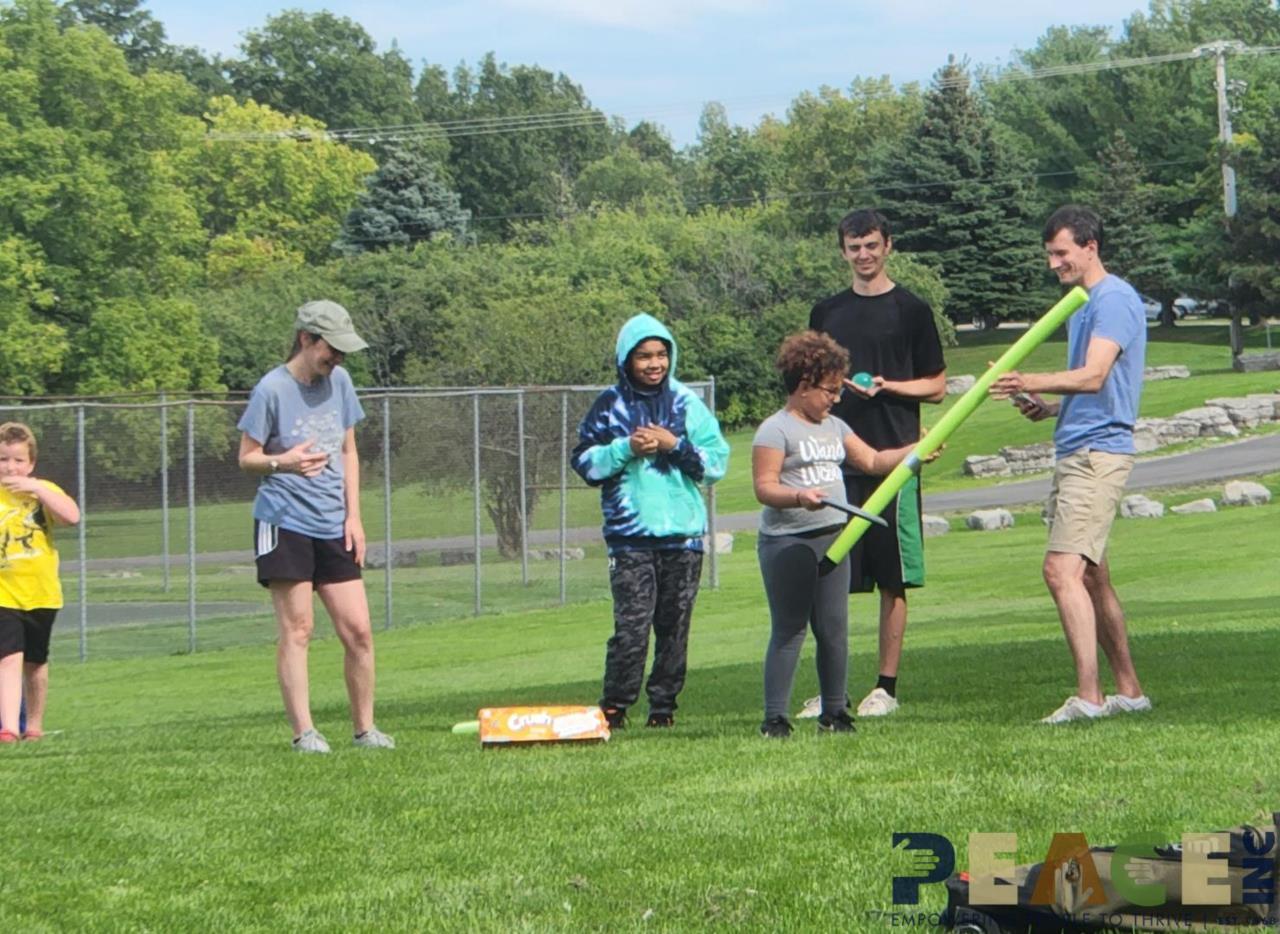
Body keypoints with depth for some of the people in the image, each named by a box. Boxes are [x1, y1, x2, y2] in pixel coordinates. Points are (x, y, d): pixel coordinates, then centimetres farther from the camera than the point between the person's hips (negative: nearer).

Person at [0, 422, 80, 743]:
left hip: (42, 595, 2)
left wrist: (36, 488, -23)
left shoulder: (43, 491, 0)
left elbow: (72, 516, -20)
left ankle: (34, 725, 29)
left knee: (35, 662, 14)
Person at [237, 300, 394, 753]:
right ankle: (304, 732, -3)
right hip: (284, 523, -5)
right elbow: (246, 458, -3)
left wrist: (353, 516, 8)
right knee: (296, 629, -6)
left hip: (333, 526, 5)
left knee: (358, 630, 2)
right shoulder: (272, 389, -7)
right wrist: (283, 462, -25)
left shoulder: (338, 381, 9)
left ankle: (365, 728, 13)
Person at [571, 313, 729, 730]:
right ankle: (614, 706, -3)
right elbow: (585, 462, 4)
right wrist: (626, 449, -10)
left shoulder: (686, 403, 7)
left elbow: (717, 460, 3)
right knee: (632, 625, -11)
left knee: (674, 625, 5)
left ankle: (664, 704, 14)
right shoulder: (609, 405, 6)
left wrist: (674, 445, -10)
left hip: (683, 532, 2)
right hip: (631, 534, -2)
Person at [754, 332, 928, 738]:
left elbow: (872, 461, 20)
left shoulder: (834, 427, 17)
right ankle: (775, 718, -2)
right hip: (788, 542, -7)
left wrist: (915, 451, 8)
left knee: (834, 629, 7)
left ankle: (834, 711, 17)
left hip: (833, 537, 7)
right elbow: (763, 487, -15)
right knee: (789, 630, -5)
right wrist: (798, 496, -33)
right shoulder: (775, 430, -8)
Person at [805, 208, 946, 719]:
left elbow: (936, 386, 5)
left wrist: (887, 386, -11)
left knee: (893, 580, -1)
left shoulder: (910, 311, 4)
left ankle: (886, 686, 5)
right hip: (836, 461, 3)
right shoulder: (826, 313, 15)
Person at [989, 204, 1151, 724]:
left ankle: (1088, 696, -24)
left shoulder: (1114, 300, -11)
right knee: (1092, 577, 13)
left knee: (1063, 570, -20)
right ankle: (1128, 690, 20)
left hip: (1098, 452, -11)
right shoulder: (1083, 305, 21)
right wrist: (1046, 407, 11)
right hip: (1075, 452, 11)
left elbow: (1093, 376, -24)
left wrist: (1031, 383, -36)